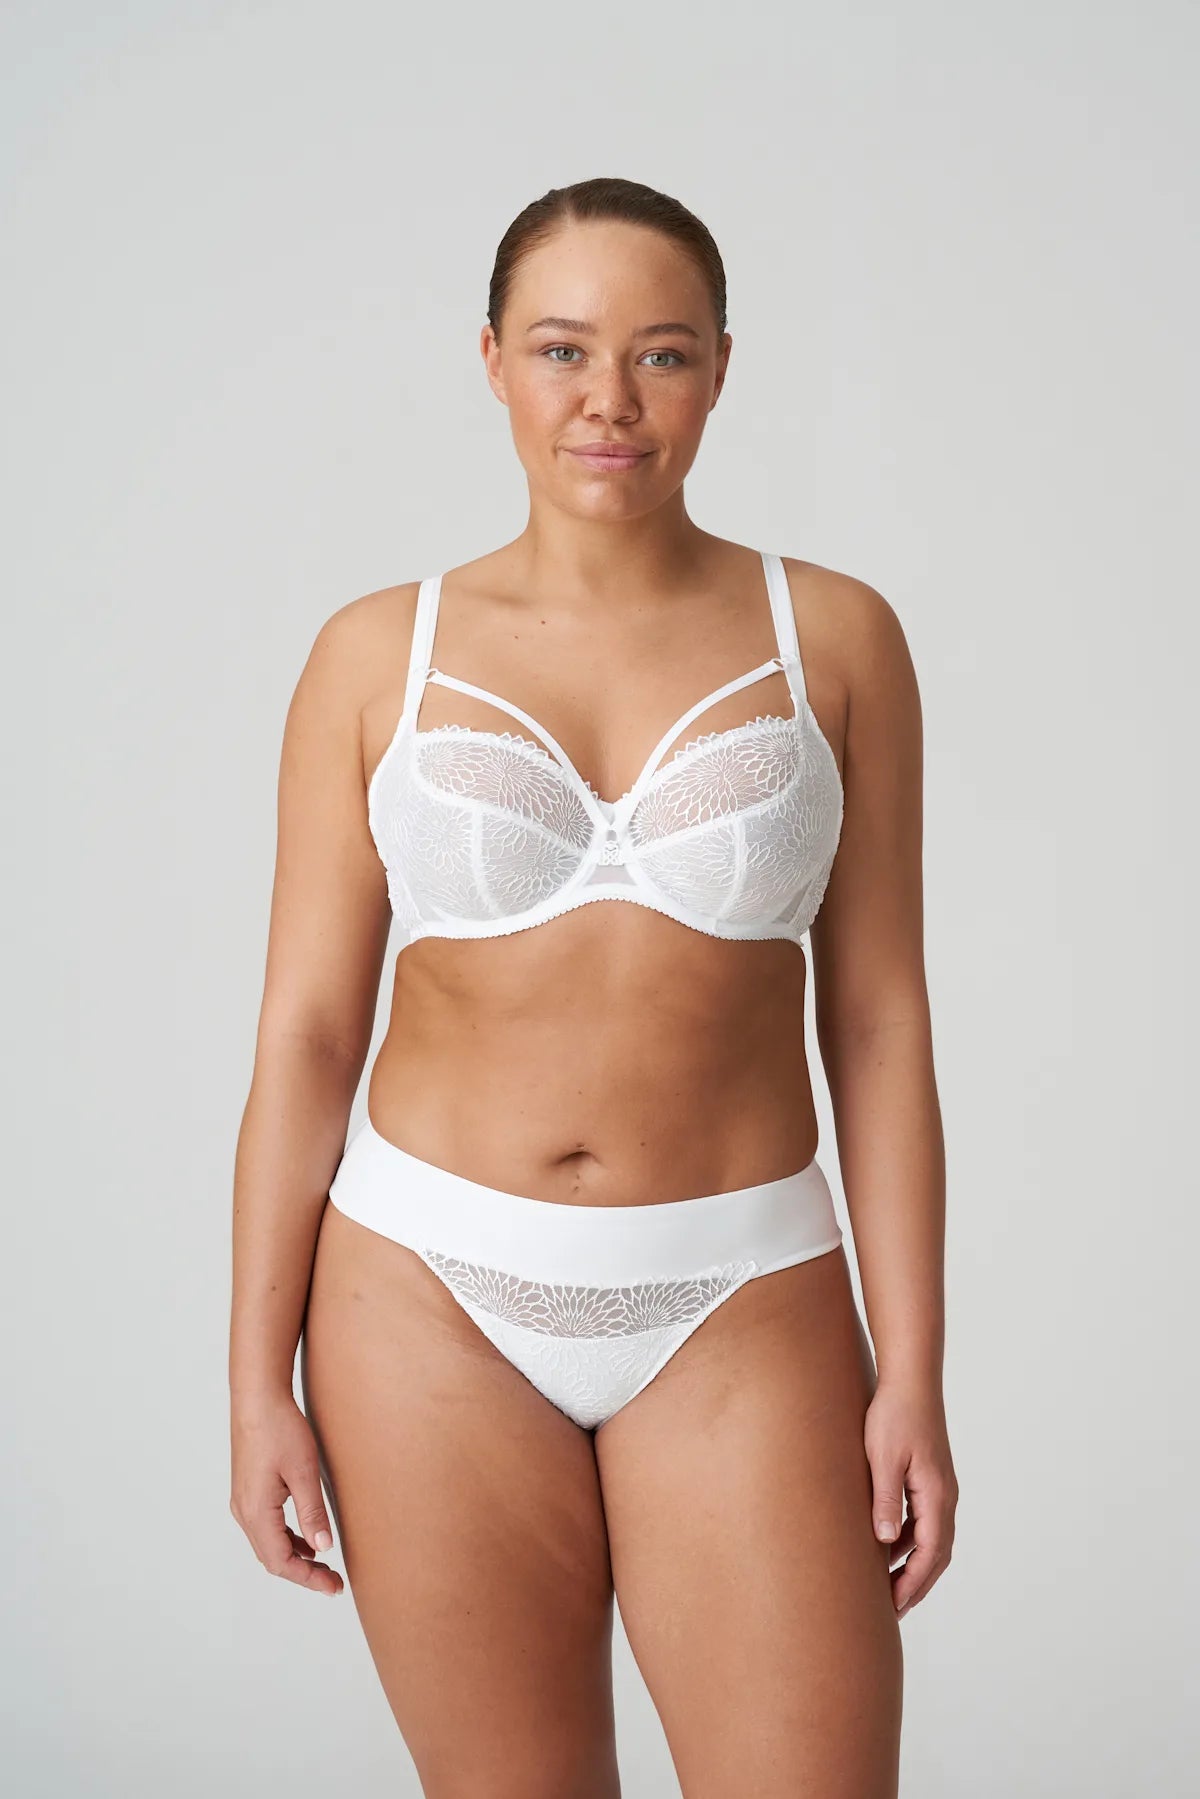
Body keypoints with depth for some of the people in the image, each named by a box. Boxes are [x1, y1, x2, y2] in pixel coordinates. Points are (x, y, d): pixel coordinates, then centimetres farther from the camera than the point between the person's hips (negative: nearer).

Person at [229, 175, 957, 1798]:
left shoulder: (833, 635, 2)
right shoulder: (380, 655, 1)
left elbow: (878, 1016, 2)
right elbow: (304, 1028, 2)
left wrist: (914, 1370, -2)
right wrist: (259, 1381, 0)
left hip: (738, 1309, 0)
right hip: (434, 1294, 0)